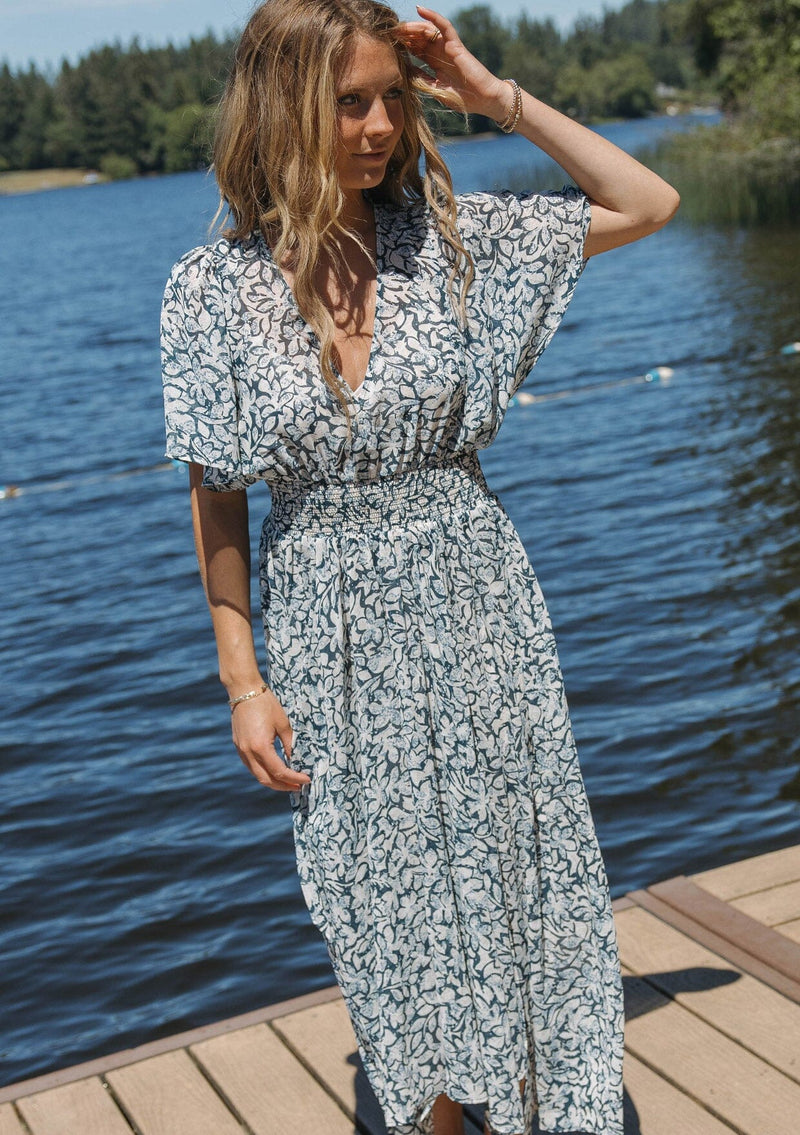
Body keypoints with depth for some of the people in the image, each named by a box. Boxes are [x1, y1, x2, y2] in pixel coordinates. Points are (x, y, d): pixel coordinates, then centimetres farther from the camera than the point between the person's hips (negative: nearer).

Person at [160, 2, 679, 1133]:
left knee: (514, 873, 9)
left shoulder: (447, 233, -4)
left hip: (471, 598, 1)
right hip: (330, 632, 0)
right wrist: (244, 681, -3)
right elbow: (217, 498, -1)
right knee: (391, 903, 12)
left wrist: (498, 96, -6)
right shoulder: (212, 287, -6)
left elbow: (650, 204, 0)